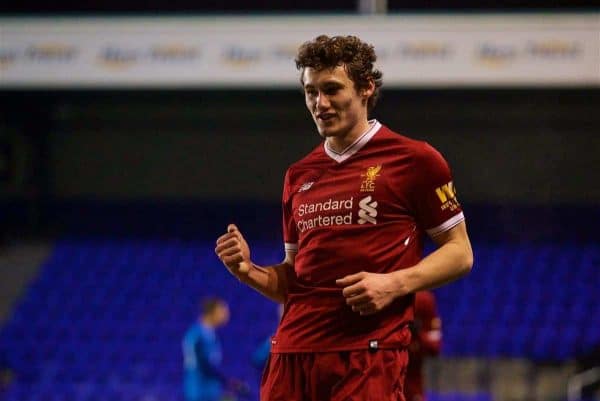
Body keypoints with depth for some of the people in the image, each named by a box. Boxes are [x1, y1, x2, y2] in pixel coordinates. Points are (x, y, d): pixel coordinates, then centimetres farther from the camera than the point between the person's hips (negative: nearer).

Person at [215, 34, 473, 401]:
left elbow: (460, 253, 3)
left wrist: (394, 283, -12)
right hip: (292, 353, 5)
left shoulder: (415, 160, 1)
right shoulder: (299, 176, 18)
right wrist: (249, 271, 3)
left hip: (369, 356, -5)